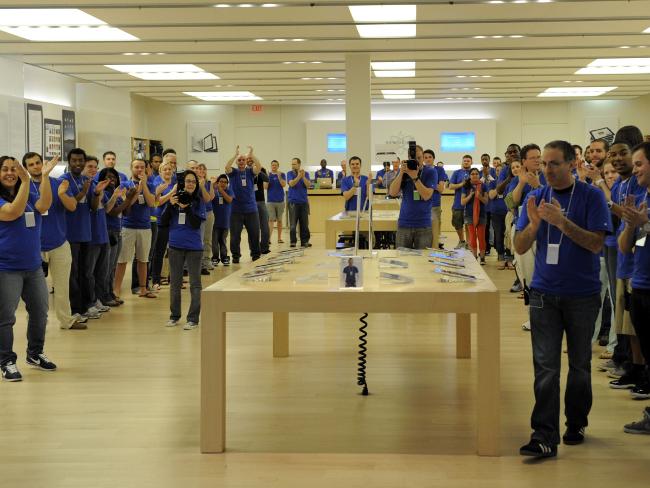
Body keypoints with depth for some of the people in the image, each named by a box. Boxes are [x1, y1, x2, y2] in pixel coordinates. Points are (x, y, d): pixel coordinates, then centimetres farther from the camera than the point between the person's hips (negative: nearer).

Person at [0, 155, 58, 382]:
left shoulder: (30, 196, 6)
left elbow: (44, 206, -13)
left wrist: (45, 176, -22)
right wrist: (25, 181, -32)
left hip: (34, 267, 6)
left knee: (39, 313, 15)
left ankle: (35, 354, 32)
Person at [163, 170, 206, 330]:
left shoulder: (199, 201, -5)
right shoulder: (175, 198, 1)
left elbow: (196, 224, -13)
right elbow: (163, 221, -2)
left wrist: (186, 208, -23)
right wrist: (171, 205, -15)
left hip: (194, 247, -3)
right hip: (175, 246, 3)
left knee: (195, 283, 2)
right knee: (175, 282, 13)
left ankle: (193, 318, 7)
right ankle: (174, 315, 26)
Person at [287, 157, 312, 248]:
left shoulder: (306, 173, 5)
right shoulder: (290, 174, 2)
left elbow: (308, 185, -8)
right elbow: (291, 184, -14)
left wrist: (303, 177, -21)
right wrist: (299, 176, -24)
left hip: (304, 201, 2)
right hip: (293, 201, -2)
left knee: (304, 223, 4)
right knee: (293, 223, -4)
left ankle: (305, 241, 9)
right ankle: (293, 241, -1)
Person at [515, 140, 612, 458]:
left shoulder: (591, 197, -6)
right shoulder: (536, 198, 3)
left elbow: (596, 243, -16)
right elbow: (520, 248, 0)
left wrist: (562, 221, -27)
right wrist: (534, 223, -20)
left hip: (582, 294, -2)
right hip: (544, 293, 2)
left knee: (579, 364, 13)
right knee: (545, 367, -4)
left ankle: (576, 424, 30)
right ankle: (545, 437, -6)